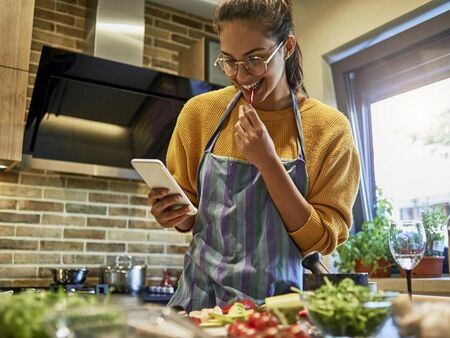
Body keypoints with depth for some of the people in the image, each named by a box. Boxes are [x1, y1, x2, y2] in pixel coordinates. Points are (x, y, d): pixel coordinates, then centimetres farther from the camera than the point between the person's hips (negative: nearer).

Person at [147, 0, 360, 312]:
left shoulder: (329, 128, -6)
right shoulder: (199, 112, 0)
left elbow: (322, 241, -7)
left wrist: (268, 161, -17)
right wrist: (177, 216, -10)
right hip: (201, 296, 2)